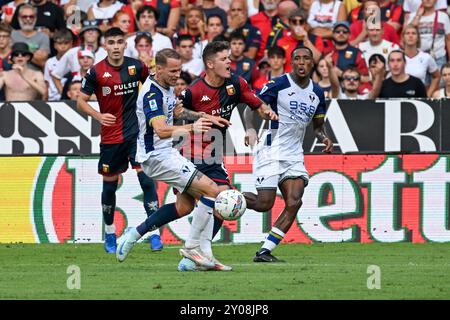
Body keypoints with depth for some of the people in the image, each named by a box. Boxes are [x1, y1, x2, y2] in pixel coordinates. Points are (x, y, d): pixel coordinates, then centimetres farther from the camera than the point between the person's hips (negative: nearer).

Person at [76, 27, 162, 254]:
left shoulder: (136, 66, -2)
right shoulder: (96, 72, -6)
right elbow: (81, 101, -1)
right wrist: (98, 116, -18)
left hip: (136, 132, 0)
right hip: (110, 137, 0)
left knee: (146, 179, -13)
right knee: (109, 185, 10)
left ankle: (154, 232, -11)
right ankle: (109, 232, 29)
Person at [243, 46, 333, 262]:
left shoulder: (317, 93, 10)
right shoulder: (278, 84, -8)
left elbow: (318, 125, 22)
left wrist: (324, 138, 0)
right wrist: (250, 129, -25)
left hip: (294, 156, 5)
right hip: (271, 152, -5)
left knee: (294, 202, -13)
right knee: (264, 204, -10)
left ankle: (265, 251, -7)